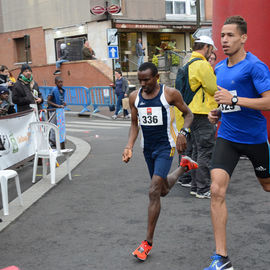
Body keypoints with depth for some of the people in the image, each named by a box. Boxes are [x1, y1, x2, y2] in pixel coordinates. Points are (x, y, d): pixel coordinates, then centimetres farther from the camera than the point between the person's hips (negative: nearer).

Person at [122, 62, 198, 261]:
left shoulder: (170, 94, -13)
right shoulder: (134, 97, 0)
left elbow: (188, 114, -1)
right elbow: (135, 124, 9)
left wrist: (183, 133, -20)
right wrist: (129, 147, -5)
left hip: (166, 147, -6)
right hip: (148, 147, 6)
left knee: (154, 192, -14)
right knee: (163, 191, 19)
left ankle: (148, 242, -4)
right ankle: (184, 166, 50)